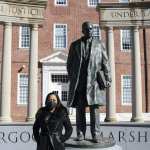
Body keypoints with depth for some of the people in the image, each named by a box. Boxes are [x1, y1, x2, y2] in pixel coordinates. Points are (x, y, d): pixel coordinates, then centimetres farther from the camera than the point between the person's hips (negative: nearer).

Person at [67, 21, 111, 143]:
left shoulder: (99, 44, 12)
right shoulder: (75, 45, 13)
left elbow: (105, 63, 8)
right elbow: (69, 63, 13)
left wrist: (108, 79, 0)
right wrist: (71, 79, 4)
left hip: (94, 79, -1)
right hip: (79, 81, 1)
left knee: (94, 107, -4)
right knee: (80, 108, 2)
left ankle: (95, 134, 1)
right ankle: (80, 134, 9)